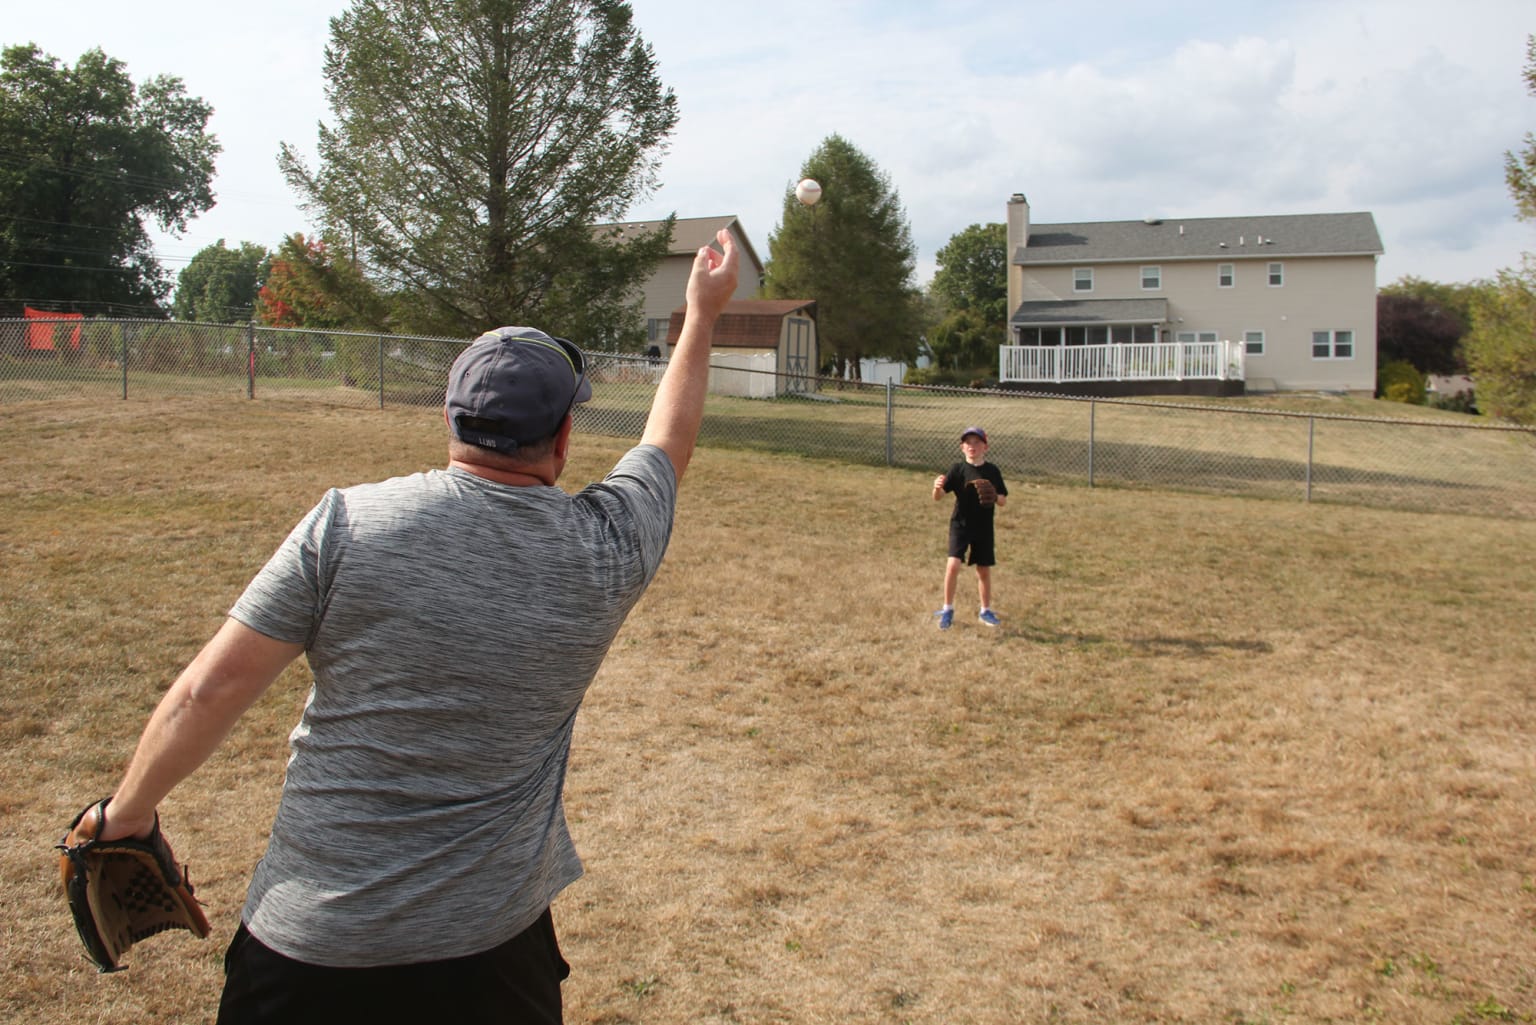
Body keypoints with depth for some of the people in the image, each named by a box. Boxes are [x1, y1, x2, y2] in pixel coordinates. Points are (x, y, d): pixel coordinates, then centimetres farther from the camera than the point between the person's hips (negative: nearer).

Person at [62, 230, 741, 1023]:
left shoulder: (345, 523, -13)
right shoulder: (604, 548, -8)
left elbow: (211, 689, -10)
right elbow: (668, 442, 11)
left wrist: (127, 810, 8)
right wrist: (701, 315, 25)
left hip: (308, 943, 0)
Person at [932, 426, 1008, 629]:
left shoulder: (992, 471, 0)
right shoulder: (957, 470, -6)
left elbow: (1003, 501, 7)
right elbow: (938, 497, -12)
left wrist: (995, 497, -16)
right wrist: (937, 486, -35)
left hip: (984, 527, 3)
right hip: (960, 523, -2)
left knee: (984, 569, 12)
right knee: (953, 564, -18)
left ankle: (986, 610, 30)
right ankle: (948, 609, -2)